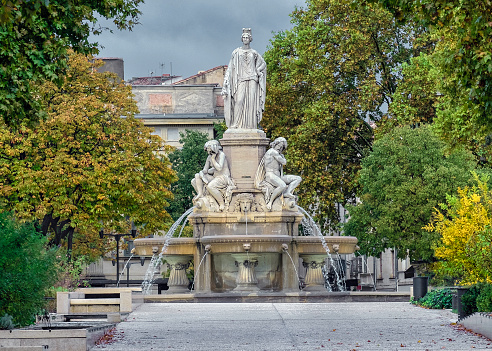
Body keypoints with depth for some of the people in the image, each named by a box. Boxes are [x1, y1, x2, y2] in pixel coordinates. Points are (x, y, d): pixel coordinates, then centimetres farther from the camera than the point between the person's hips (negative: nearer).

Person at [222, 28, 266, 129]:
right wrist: (227, 81, -2)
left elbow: (263, 64, 23)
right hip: (240, 80, -1)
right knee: (239, 101, -17)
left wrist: (257, 71, 5)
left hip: (252, 80, 1)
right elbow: (231, 67, 6)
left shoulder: (254, 53, 12)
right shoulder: (236, 52, 9)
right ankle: (236, 125, -18)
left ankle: (250, 126, -7)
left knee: (251, 101, -6)